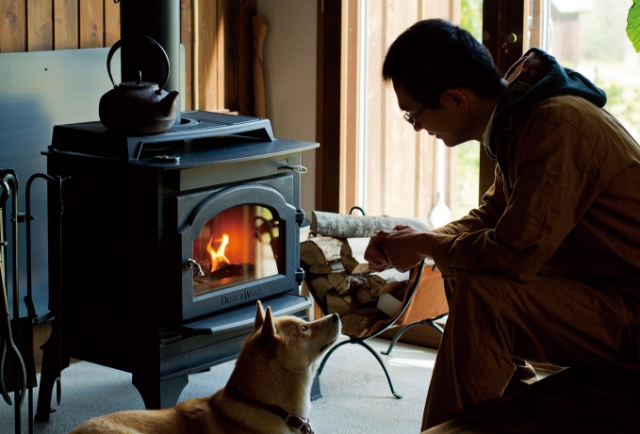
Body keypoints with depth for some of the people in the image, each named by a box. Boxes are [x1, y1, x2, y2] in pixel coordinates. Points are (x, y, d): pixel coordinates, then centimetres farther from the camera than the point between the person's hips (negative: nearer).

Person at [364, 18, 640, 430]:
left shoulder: (558, 126, -25)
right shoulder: (520, 117, 6)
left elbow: (515, 252, -30)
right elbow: (492, 214, 19)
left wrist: (425, 245, -12)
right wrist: (414, 241, 2)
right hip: (600, 291, 10)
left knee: (479, 297, -25)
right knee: (462, 274, 14)